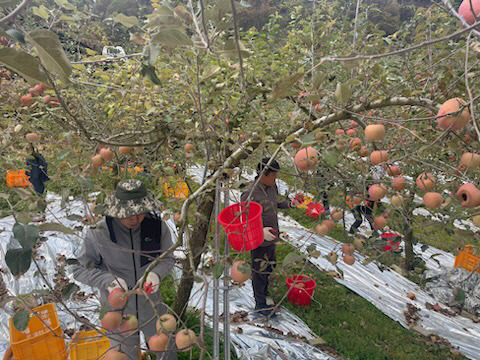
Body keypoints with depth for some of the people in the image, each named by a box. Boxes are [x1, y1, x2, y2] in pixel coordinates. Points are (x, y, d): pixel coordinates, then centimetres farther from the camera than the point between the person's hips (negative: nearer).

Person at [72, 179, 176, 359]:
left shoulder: (157, 226, -18)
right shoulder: (99, 233, -23)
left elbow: (167, 258, -3)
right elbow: (80, 270, -10)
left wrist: (156, 273, -24)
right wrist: (108, 280, -26)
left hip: (151, 304, 2)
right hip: (117, 309, -2)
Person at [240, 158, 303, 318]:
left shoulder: (272, 186, -2)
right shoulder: (249, 194, -26)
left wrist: (290, 204, 0)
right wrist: (261, 231, -33)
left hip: (271, 237, 8)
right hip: (259, 240, -8)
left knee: (269, 266, 25)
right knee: (260, 271, 10)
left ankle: (263, 293, 49)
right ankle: (260, 304, 30)